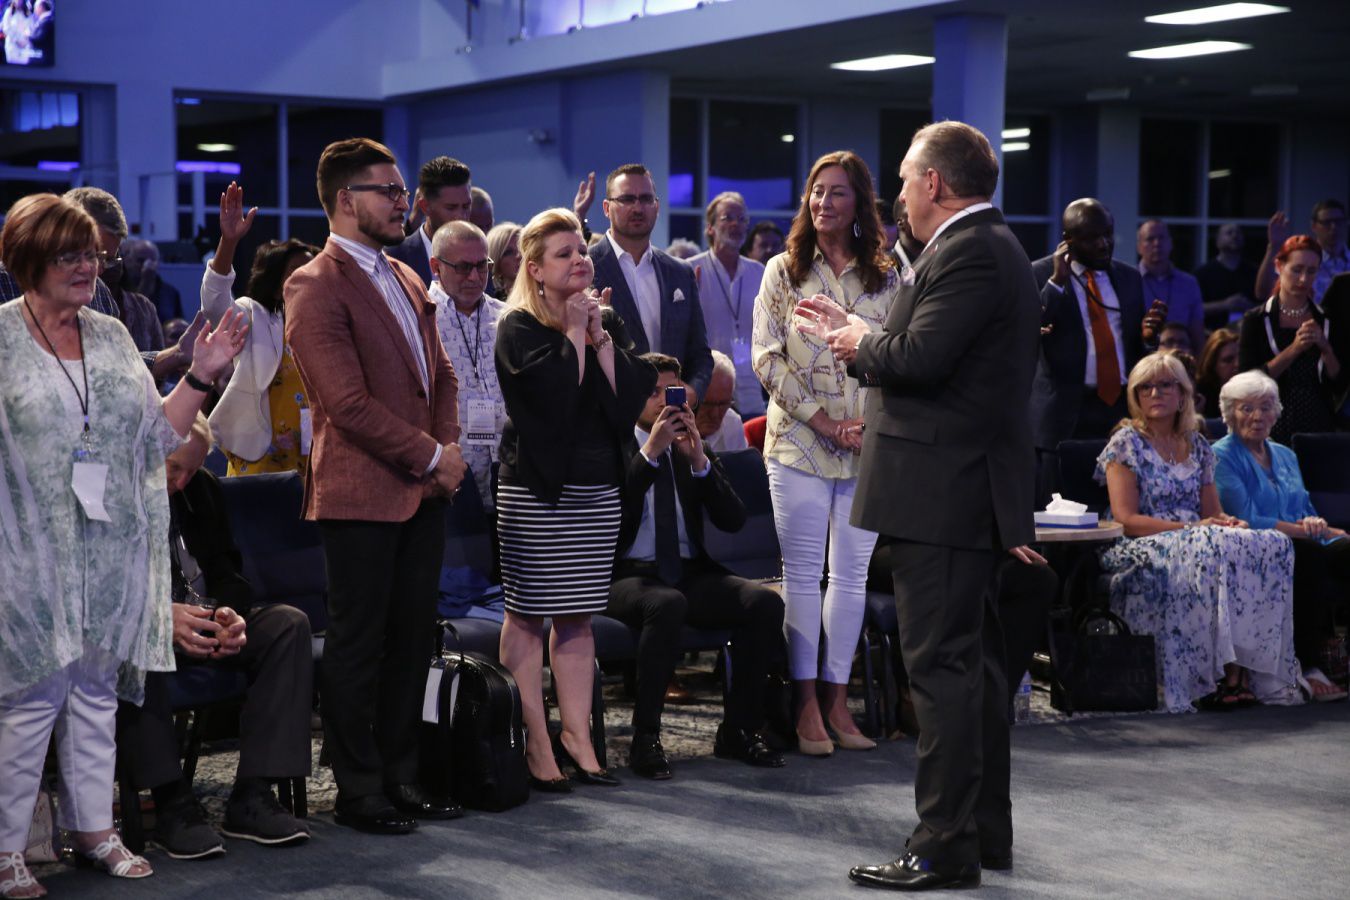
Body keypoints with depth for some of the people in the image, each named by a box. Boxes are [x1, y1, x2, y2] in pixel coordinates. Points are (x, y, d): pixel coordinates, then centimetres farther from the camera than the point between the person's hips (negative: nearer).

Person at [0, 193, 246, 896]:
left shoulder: (112, 337, 11)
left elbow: (157, 435, 12)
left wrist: (200, 376, 3)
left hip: (113, 553, 5)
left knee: (96, 692, 12)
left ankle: (92, 826, 23)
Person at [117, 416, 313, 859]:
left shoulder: (203, 488, 13)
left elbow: (226, 569, 11)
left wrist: (232, 612, -14)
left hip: (205, 622, 6)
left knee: (288, 624, -18)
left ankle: (251, 796, -24)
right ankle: (172, 802, -34)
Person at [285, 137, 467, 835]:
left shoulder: (406, 280, 17)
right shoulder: (315, 286, -11)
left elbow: (440, 373, 20)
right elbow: (347, 401, -18)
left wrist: (447, 448, 2)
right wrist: (430, 457, -13)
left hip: (421, 490, 8)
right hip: (361, 493, -8)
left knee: (411, 640, 11)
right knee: (358, 644, 1)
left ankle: (399, 775, 22)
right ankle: (358, 791, 10)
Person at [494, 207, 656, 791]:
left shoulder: (606, 323, 13)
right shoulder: (519, 328, -5)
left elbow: (629, 396, 1)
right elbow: (556, 392, -20)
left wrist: (599, 336, -6)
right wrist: (574, 333, -9)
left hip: (596, 488, 5)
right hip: (535, 490, -5)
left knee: (578, 616, 8)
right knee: (527, 615, -3)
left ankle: (577, 735, 13)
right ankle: (535, 744, 1)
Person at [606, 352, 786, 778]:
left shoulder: (695, 450, 15)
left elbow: (734, 520, 3)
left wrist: (699, 461, -10)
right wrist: (651, 452, -20)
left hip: (691, 574, 5)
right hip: (629, 575, -5)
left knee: (766, 601, -21)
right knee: (667, 604, -39)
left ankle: (738, 729, -8)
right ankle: (645, 738, -28)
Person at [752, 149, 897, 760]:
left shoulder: (885, 278, 9)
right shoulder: (783, 271, 4)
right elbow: (767, 358, -3)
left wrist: (873, 421, -10)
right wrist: (824, 422, -11)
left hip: (868, 448, 2)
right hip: (799, 443, -2)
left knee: (852, 574, 6)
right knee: (802, 573, 0)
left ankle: (837, 699, 14)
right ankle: (806, 704, 5)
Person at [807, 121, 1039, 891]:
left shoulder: (967, 252, -15)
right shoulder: (993, 246, 17)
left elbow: (920, 358, -24)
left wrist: (862, 345, -5)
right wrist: (862, 334, 15)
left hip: (940, 492, -11)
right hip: (971, 487, 11)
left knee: (942, 668, -7)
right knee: (974, 663, 16)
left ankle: (946, 848, -3)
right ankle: (987, 831, 25)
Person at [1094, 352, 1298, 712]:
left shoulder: (1197, 446, 18)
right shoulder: (1126, 443, 1)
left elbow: (1214, 512, 17)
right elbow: (1126, 519, -9)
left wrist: (1230, 522, -9)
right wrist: (1192, 528, -17)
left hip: (1194, 546, 6)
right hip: (1141, 552, -6)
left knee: (1274, 545, -22)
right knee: (1214, 551, -36)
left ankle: (1239, 669, -28)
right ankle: (1222, 673, -33)